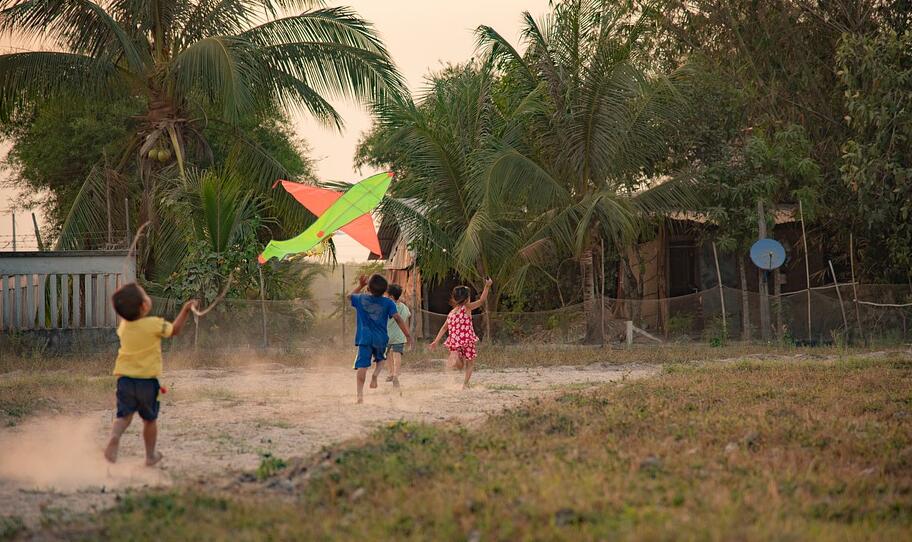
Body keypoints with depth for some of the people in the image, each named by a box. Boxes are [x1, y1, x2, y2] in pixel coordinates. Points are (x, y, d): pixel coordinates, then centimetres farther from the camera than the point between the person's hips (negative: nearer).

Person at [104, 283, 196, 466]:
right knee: (149, 419, 15)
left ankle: (114, 437, -26)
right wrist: (185, 310, 9)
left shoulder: (123, 326, 0)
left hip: (125, 379, 2)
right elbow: (175, 330, 3)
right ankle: (150, 455, 25)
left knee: (124, 416, 5)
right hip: (147, 380, -2)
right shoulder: (155, 324, -13)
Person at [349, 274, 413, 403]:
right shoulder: (388, 303, -2)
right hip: (381, 338, 1)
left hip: (364, 338, -1)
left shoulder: (360, 299, 1)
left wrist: (360, 285, 31)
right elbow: (398, 319, -9)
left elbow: (350, 296, 23)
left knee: (362, 366, -7)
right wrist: (407, 335, -7)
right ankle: (375, 375, -1)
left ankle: (360, 394, -18)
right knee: (380, 359, 27)